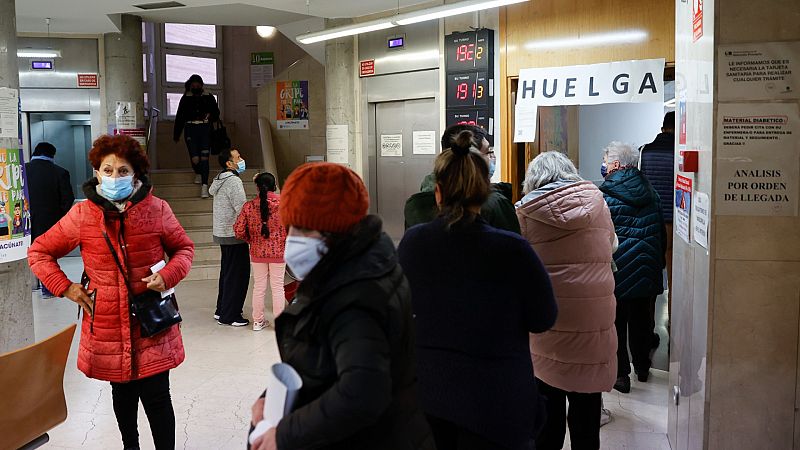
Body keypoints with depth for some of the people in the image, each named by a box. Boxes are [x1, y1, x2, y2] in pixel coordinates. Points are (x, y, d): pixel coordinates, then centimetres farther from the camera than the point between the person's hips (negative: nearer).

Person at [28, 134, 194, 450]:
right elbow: (39, 252, 8)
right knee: (122, 393, 19)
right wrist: (65, 288, -3)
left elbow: (183, 248, 8)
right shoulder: (82, 215, -3)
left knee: (156, 397, 0)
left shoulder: (156, 209, -4)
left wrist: (168, 276, -11)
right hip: (107, 326, 2)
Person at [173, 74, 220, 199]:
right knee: (195, 158, -8)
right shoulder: (186, 98, 9)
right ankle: (198, 173, 27)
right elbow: (179, 117, 14)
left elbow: (216, 113, 15)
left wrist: (210, 116, -8)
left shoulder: (209, 98, 8)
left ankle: (204, 186, -3)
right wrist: (176, 135, 16)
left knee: (204, 158, -7)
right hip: (190, 129, 0)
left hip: (205, 129, 0)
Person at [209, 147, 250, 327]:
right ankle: (230, 316, 2)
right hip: (234, 234, -10)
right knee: (238, 274, -3)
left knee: (226, 272, 19)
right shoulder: (233, 181, -18)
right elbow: (243, 209, -21)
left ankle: (221, 310, 28)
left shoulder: (218, 180, 11)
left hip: (222, 233, 10)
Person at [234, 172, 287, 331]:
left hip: (257, 252, 2)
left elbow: (239, 231, -6)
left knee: (259, 286, 13)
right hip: (278, 252, -2)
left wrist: (250, 239, 12)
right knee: (278, 287, 8)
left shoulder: (249, 206, -7)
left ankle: (258, 321, 23)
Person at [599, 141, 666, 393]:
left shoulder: (604, 196, -13)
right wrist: (659, 262, 23)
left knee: (615, 322, 7)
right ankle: (642, 368, 33)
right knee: (642, 320, 18)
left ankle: (621, 374, 11)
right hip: (648, 272, 6)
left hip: (617, 271, -5)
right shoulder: (650, 192, 6)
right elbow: (662, 232, 13)